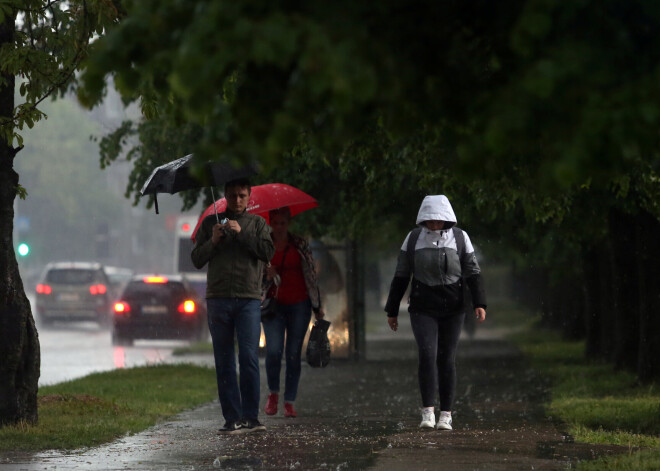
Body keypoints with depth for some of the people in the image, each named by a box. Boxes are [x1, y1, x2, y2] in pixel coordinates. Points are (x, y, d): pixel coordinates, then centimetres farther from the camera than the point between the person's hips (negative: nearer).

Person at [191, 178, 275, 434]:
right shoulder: (211, 223, 15)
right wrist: (212, 242, -6)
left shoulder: (257, 223, 13)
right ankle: (232, 418, 1)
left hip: (248, 299, -1)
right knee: (224, 362, 0)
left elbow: (268, 251, -2)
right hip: (218, 298, 2)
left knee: (249, 358, -11)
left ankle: (250, 417, -8)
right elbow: (197, 259, 11)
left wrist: (241, 233, -9)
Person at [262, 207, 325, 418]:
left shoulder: (300, 245, 7)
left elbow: (311, 274, 11)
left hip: (299, 305, 1)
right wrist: (266, 276, -10)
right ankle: (273, 393, 9)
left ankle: (289, 402, 6)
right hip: (273, 304, 0)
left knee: (294, 354, 0)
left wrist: (317, 306, 10)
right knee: (273, 350, -15)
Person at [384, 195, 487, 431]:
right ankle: (427, 413, -15)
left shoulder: (460, 238, -2)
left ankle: (446, 416, 9)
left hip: (452, 310, 0)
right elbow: (401, 277, 4)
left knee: (447, 359, 0)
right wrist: (392, 310, 6)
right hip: (423, 309, 0)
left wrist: (480, 304, -14)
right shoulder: (414, 239, -2)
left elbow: (473, 273, -2)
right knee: (427, 354, -17)